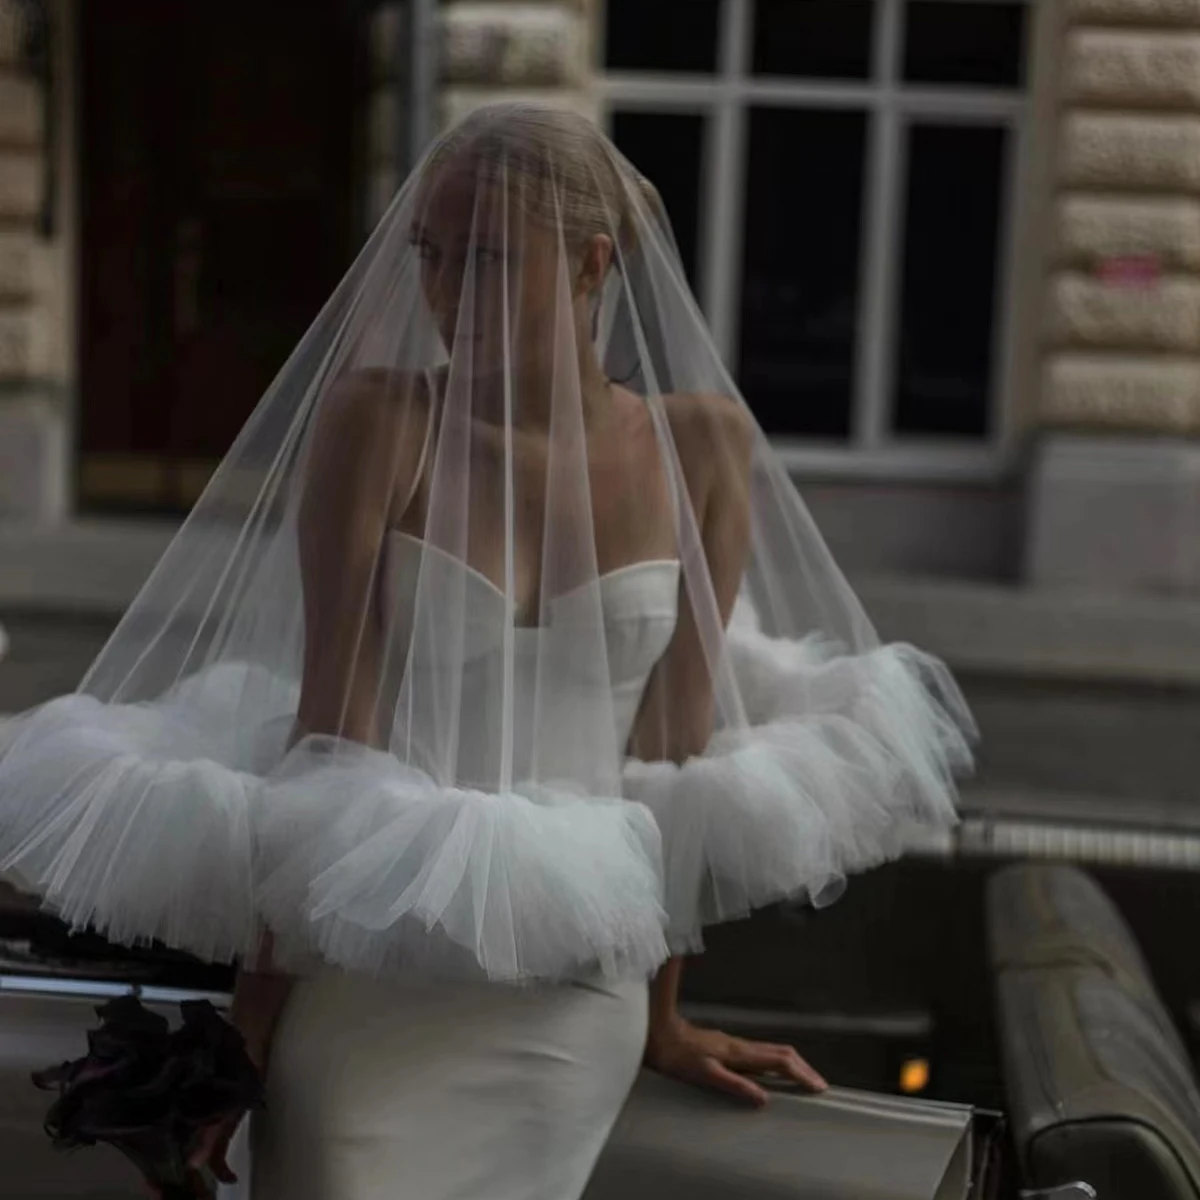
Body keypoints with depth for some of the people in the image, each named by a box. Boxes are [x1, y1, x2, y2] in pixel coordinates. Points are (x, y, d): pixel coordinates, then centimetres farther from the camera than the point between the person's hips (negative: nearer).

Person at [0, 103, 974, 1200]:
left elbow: (676, 741, 4)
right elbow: (328, 718, -7)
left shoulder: (701, 446, -2)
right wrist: (255, 1010, -6)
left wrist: (661, 1019, 10)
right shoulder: (376, 420, -7)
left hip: (578, 995, 2)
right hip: (371, 973, -1)